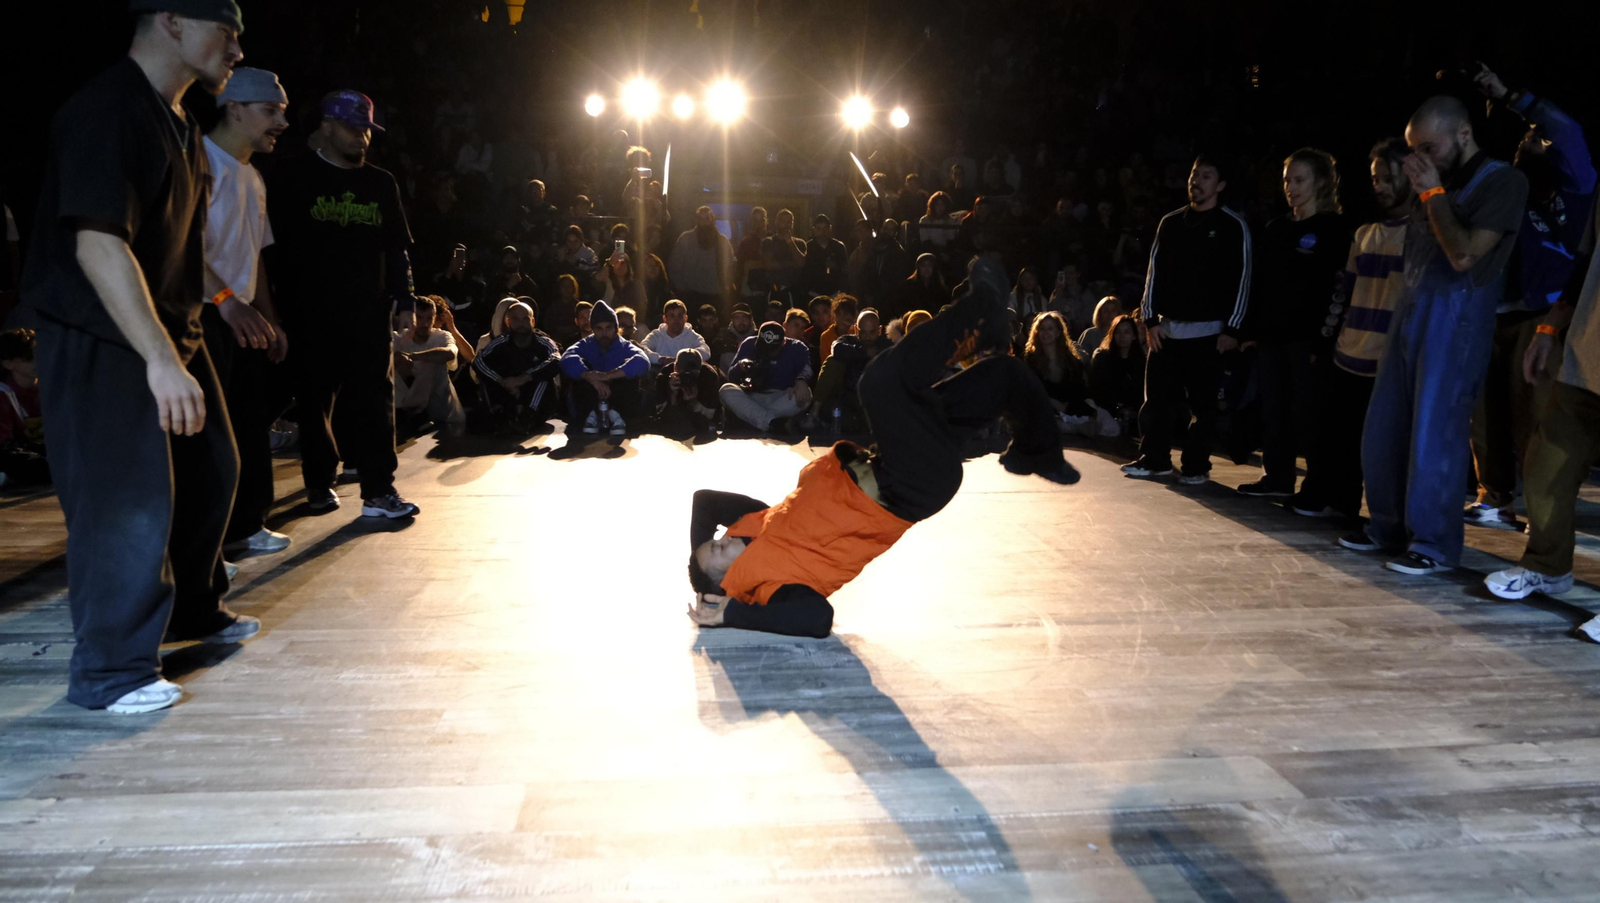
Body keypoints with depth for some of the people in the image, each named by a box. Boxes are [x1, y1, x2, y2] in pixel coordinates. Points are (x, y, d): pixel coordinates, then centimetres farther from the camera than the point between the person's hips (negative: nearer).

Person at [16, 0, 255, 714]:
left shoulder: (178, 123, 13)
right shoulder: (105, 110, -19)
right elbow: (98, 245, -28)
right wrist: (160, 359, -33)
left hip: (170, 332, 10)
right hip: (100, 341, -10)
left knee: (210, 470, 17)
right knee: (132, 501, -9)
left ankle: (192, 610, 36)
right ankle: (110, 671, 4)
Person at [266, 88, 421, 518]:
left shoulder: (381, 184, 13)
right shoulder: (292, 178, 2)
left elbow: (398, 249, 15)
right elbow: (274, 245, 0)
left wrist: (405, 302, 6)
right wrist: (279, 305, -6)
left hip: (369, 312, 2)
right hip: (311, 315, -2)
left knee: (374, 401, -4)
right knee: (314, 400, 7)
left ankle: (378, 490, -4)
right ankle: (319, 483, 21)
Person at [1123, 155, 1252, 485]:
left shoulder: (1233, 226, -2)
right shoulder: (1170, 222, 10)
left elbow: (1242, 279, -5)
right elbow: (1155, 271, 10)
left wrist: (1232, 329, -10)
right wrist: (1151, 319, 3)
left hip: (1208, 331, -4)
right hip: (1167, 328, 4)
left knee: (1203, 403, 0)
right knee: (1157, 398, 4)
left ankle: (1196, 466, 10)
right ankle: (1154, 459, 16)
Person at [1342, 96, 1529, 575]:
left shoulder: (1503, 180, -6)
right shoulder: (1440, 182, 17)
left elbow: (1464, 256, -17)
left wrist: (1433, 193, -11)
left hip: (1457, 314, -8)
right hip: (1414, 310, 8)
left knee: (1433, 432, -8)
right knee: (1383, 428, 9)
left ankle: (1434, 543, 2)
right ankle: (1390, 528, 21)